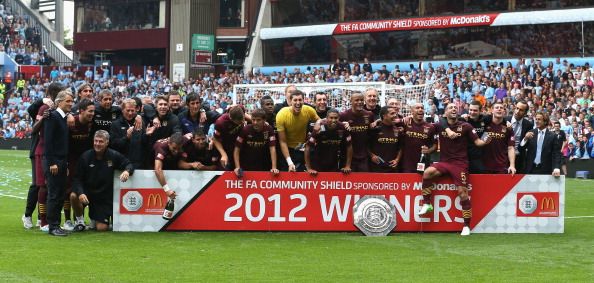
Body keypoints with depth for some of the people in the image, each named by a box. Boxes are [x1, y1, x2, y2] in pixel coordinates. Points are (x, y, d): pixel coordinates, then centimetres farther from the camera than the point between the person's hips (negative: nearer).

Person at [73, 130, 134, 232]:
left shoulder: (113, 156, -6)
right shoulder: (85, 156, -9)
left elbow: (129, 164, 2)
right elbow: (77, 178, -11)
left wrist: (127, 171, -24)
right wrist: (80, 193, -30)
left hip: (105, 197, 1)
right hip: (88, 192, -1)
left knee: (102, 228, -6)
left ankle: (94, 218, 34)